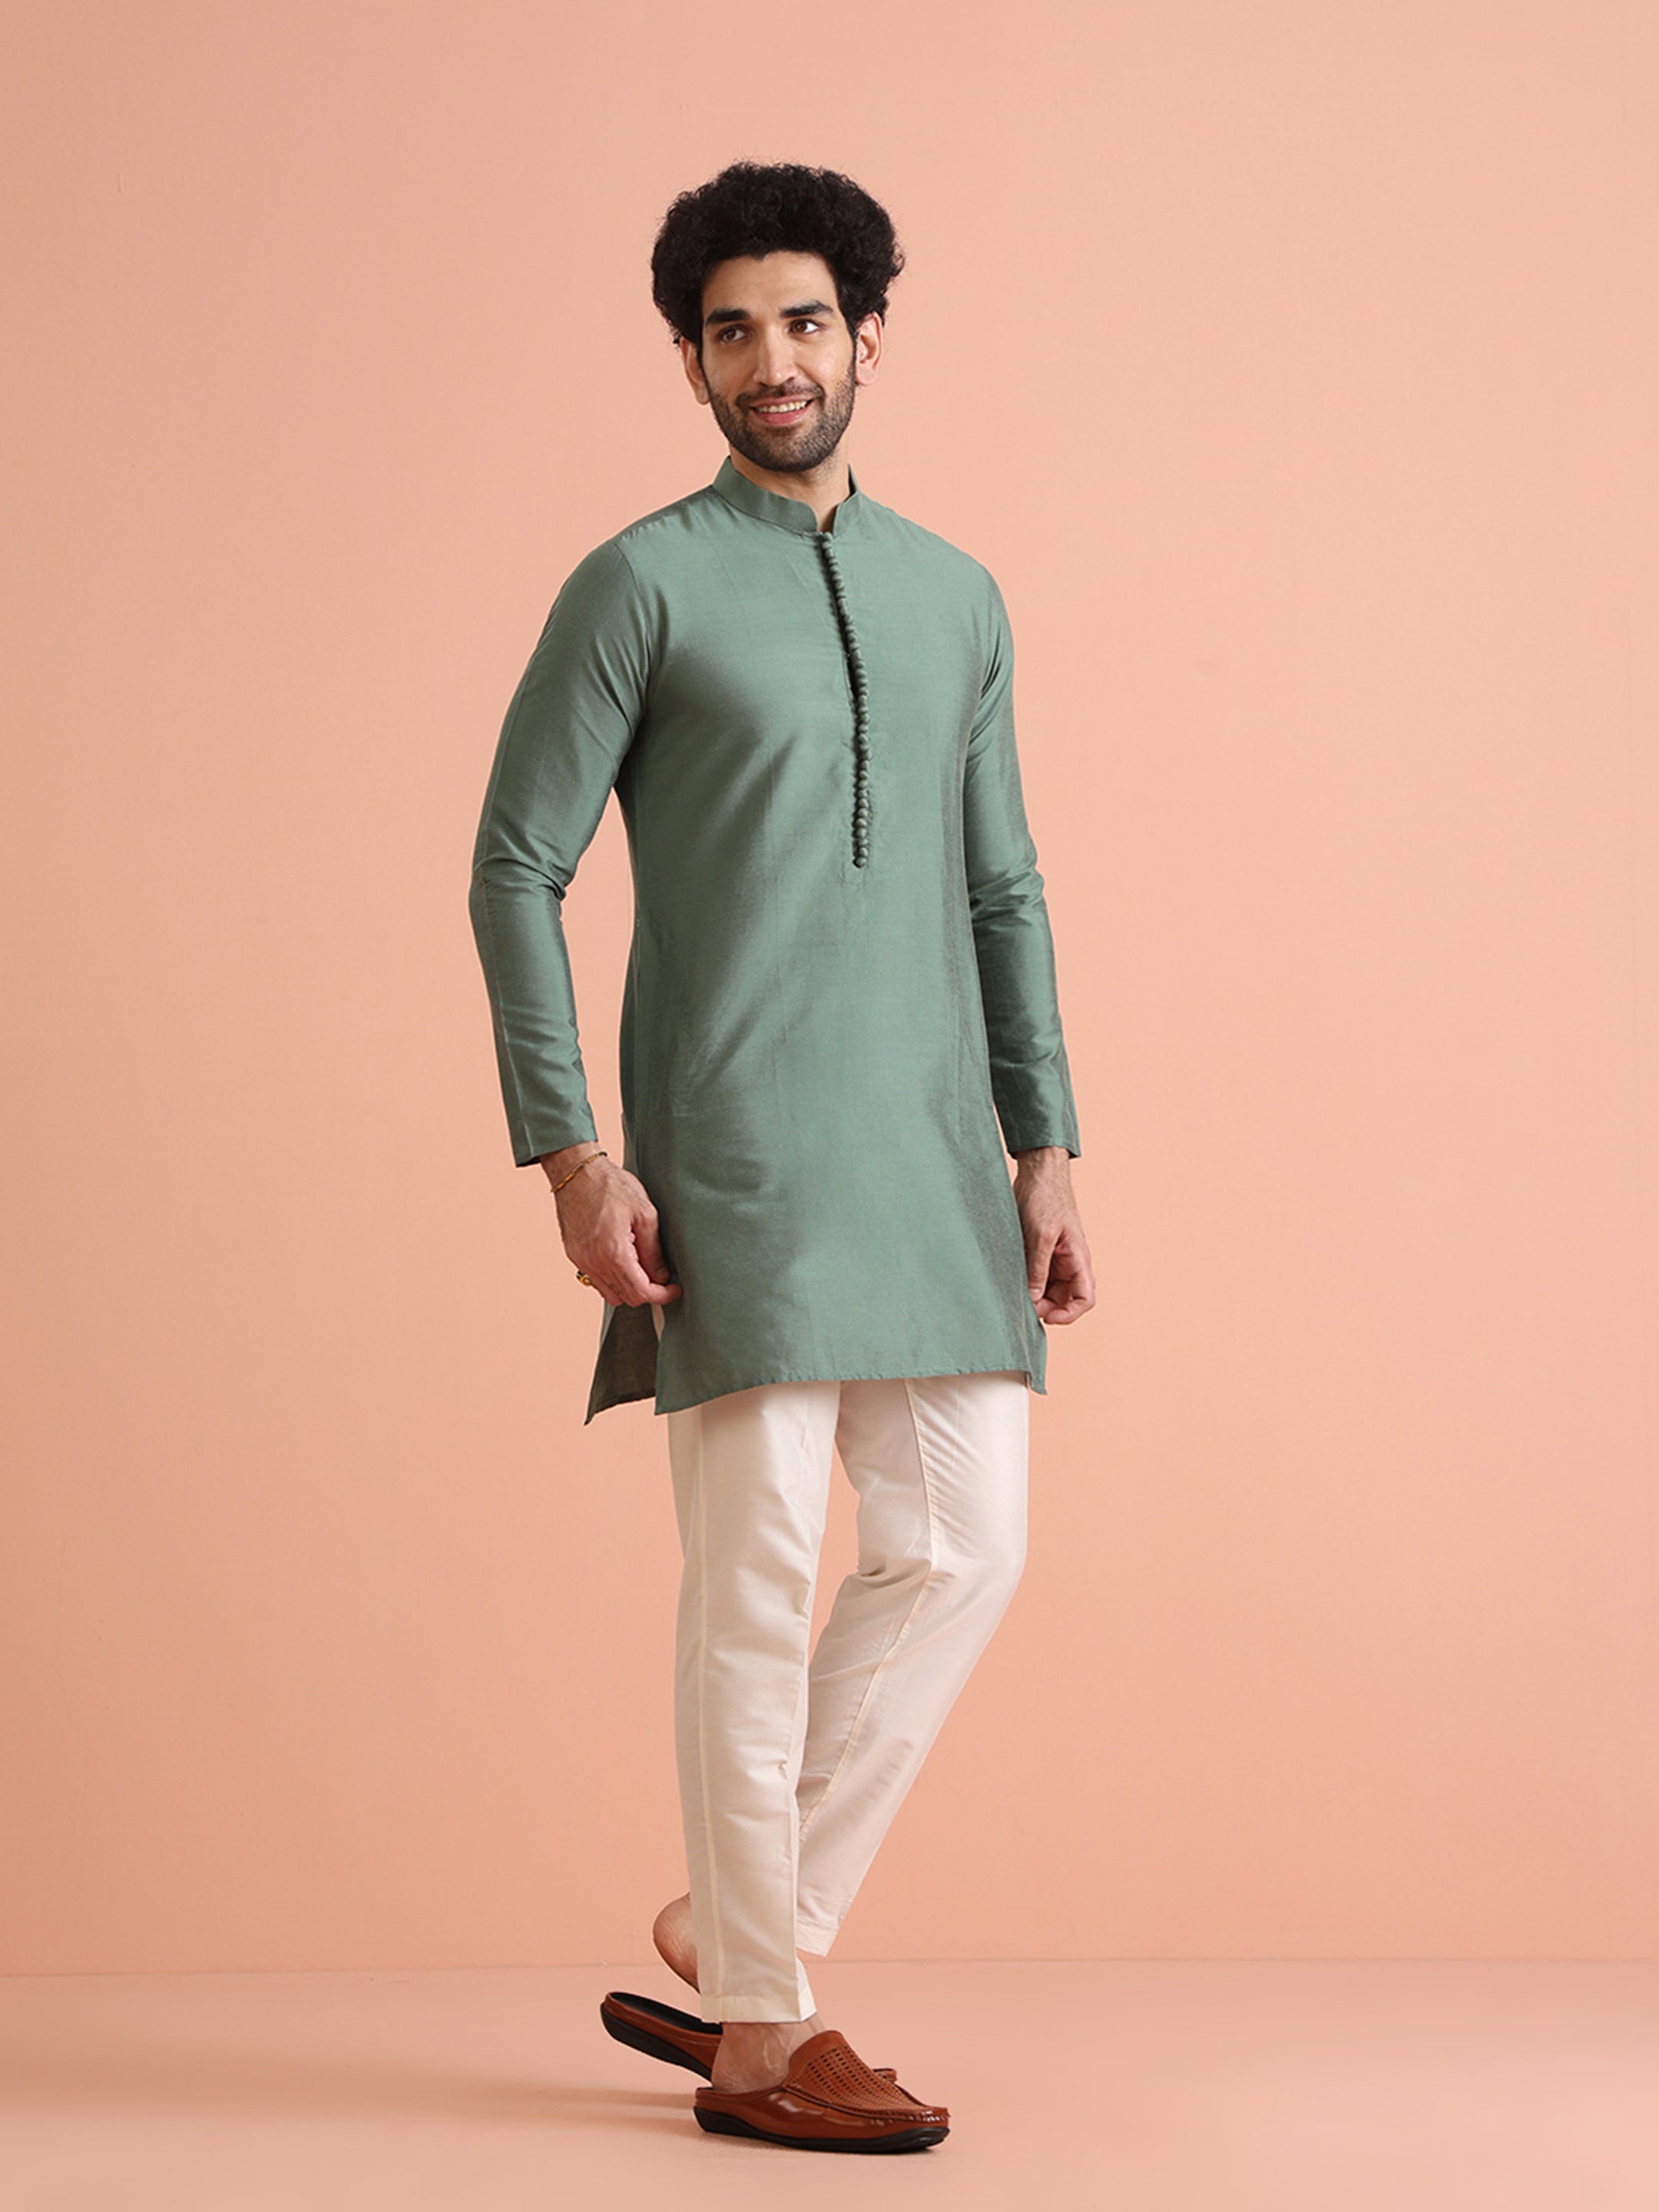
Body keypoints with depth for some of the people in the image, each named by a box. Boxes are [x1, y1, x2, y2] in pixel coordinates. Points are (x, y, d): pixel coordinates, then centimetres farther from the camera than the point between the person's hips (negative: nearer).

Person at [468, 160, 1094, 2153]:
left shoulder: (956, 600, 16)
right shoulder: (639, 588, 0)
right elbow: (515, 868, -3)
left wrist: (1045, 1149, 10)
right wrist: (571, 1151, -12)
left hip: (935, 1156, 6)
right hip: (735, 1161, -6)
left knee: (961, 1548, 2)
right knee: (760, 1575, -3)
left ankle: (728, 1935, 16)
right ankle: (756, 2034, 9)